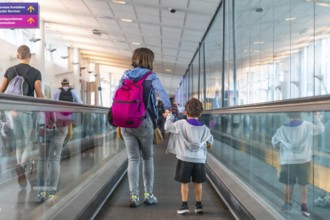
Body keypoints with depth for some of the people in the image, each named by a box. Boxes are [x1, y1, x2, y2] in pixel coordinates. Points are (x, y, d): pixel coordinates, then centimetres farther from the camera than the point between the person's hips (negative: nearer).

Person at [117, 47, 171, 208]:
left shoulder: (125, 76, 10)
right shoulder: (151, 77, -1)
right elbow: (161, 92, -18)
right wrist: (169, 108, -22)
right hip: (143, 122, -3)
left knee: (133, 159, 7)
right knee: (147, 158, 12)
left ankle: (134, 196, 2)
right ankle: (149, 194, 16)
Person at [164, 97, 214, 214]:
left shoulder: (181, 124, -8)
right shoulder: (205, 129, 2)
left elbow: (167, 127, 1)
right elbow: (210, 143, 15)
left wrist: (169, 116, 17)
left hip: (185, 159, -2)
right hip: (199, 159, 3)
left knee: (184, 182, 7)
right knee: (198, 182, 13)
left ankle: (184, 205, 8)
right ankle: (199, 205, 21)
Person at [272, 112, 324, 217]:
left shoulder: (282, 129, -4)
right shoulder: (308, 125, -6)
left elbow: (274, 142, 12)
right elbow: (320, 129, 12)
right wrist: (317, 117, 25)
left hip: (288, 161, 0)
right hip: (303, 160, 0)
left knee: (288, 184, 13)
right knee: (303, 185, 9)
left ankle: (288, 204, 24)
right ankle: (304, 207, 8)